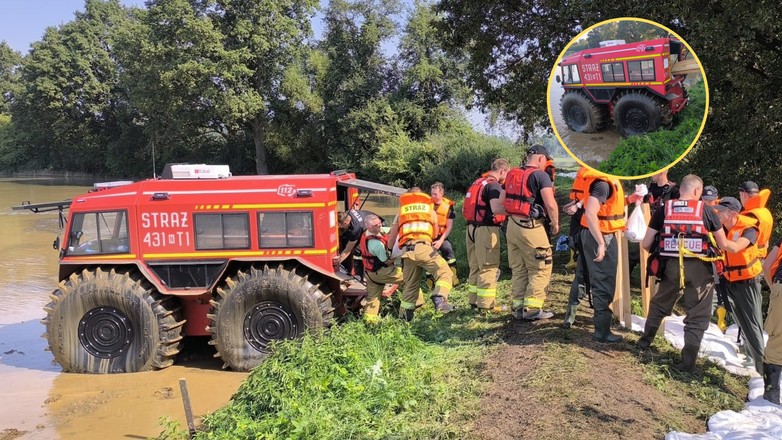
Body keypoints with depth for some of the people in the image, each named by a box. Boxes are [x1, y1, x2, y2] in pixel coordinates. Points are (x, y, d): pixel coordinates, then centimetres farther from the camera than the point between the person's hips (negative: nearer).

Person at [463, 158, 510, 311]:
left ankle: (474, 301, 23)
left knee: (475, 267, 16)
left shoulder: (477, 183, 16)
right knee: (489, 268, -2)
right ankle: (486, 304, 0)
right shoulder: (494, 185, -12)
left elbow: (466, 209, 19)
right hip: (486, 229, -9)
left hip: (471, 228, 9)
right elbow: (496, 208, -27)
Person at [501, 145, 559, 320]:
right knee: (540, 269, 3)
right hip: (530, 227, -7)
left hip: (512, 225, 7)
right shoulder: (540, 175, -9)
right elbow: (550, 204, -15)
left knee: (518, 269, 14)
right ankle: (532, 308, 1)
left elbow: (501, 200, 13)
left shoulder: (512, 175, 13)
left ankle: (518, 307, 17)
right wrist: (555, 223, -1)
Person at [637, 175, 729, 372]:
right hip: (699, 268, -2)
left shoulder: (663, 210, 3)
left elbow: (646, 244, 3)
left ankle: (645, 341, 37)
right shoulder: (706, 211, 0)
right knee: (697, 316, 8)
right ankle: (688, 361, 5)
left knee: (659, 305, 24)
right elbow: (723, 246, 4)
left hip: (671, 267, 2)